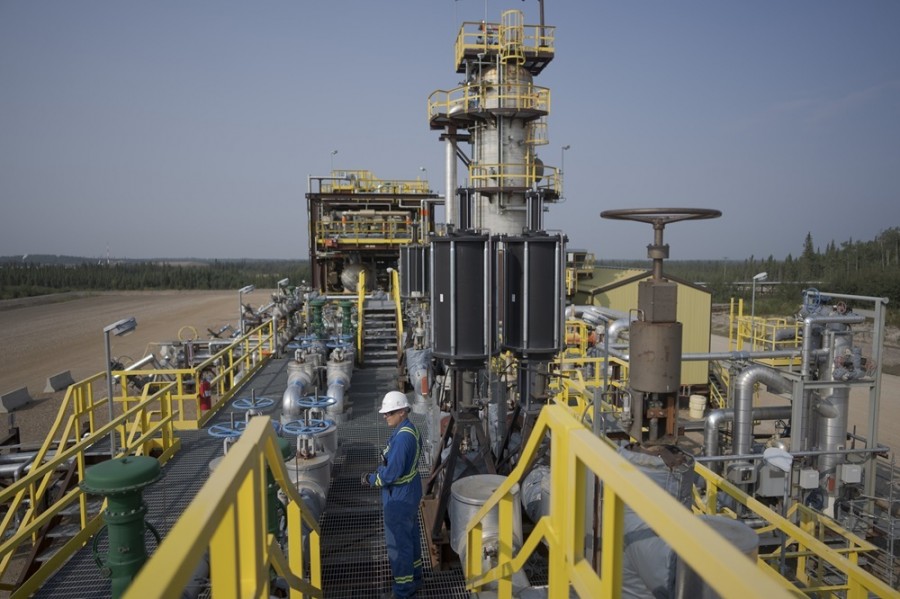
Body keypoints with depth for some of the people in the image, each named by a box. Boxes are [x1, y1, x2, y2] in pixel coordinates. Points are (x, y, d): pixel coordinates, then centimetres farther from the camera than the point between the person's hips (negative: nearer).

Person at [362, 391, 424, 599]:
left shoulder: (402, 437, -28)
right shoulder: (411, 429, 4)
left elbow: (392, 473, -27)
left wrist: (371, 479, -11)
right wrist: (379, 471, 4)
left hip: (399, 498, -10)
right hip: (409, 493, 10)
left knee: (398, 543, 4)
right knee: (410, 537, 23)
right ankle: (414, 577, 39)